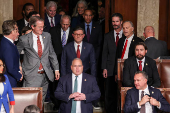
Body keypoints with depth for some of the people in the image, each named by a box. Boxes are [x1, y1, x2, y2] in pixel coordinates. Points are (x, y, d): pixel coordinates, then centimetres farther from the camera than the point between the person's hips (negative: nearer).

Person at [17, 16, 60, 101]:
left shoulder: (47, 36, 7)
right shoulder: (24, 39, -6)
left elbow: (52, 53, 14)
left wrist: (56, 69, 11)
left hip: (45, 74, 4)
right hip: (32, 75, -4)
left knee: (41, 100, 10)